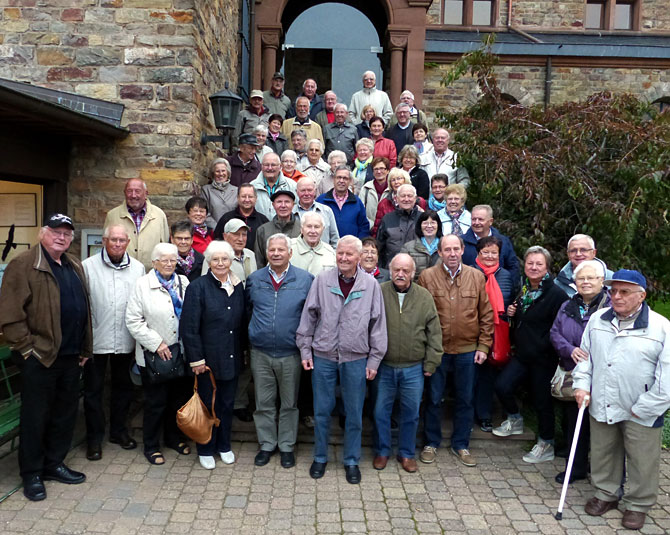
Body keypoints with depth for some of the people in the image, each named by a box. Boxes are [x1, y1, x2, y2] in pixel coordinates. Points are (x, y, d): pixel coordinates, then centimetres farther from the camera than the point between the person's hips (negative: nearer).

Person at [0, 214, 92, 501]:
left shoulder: (74, 267, 14)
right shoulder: (23, 265, -9)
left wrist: (84, 349, 14)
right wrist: (26, 347, -13)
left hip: (71, 356, 7)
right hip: (40, 357, -7)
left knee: (65, 413, 15)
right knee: (36, 416, 5)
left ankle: (54, 464, 31)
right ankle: (32, 475, 20)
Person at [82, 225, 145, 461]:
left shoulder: (137, 268, 3)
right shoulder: (88, 266, -5)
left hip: (125, 341, 3)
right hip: (95, 340, -3)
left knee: (123, 387, 16)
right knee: (93, 389, 7)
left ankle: (118, 430, 34)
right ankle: (94, 438, 22)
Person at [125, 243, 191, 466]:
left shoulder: (183, 283, 4)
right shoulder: (143, 284, -7)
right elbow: (133, 320, -11)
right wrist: (156, 343, -15)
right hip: (153, 356, -4)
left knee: (178, 398, 16)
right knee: (155, 402, 5)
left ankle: (174, 437, 36)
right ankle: (151, 446, 23)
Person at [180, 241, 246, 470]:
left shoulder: (238, 286, 5)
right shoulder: (198, 287, -11)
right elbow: (189, 328, -13)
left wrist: (243, 351, 9)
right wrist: (196, 359, -14)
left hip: (232, 359, 4)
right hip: (208, 359, -4)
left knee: (227, 403, 16)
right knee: (207, 405, 9)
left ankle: (224, 445, 34)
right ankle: (205, 450, 27)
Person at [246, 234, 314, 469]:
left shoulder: (305, 280, -5)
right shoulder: (254, 279, 3)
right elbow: (247, 310, 15)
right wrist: (254, 332, 10)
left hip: (290, 353, -2)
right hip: (260, 353, 2)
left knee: (289, 403, 11)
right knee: (263, 403, 12)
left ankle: (287, 446, 27)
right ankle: (266, 445, 28)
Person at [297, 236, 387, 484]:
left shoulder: (371, 285, -3)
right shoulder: (322, 281, -3)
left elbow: (378, 324, 2)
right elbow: (308, 317, 3)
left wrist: (374, 359, 1)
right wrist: (305, 350, 1)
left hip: (356, 359, 0)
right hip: (323, 356, 0)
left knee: (355, 413, 10)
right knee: (321, 410, 11)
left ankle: (352, 461, 27)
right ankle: (320, 457, 30)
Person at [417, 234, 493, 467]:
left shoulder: (477, 277, 2)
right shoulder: (427, 276, -4)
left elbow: (486, 315, 5)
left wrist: (483, 345, 1)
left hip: (468, 349, 2)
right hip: (436, 349, -1)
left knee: (465, 399, 13)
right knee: (434, 398, 10)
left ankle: (460, 444, 30)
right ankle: (431, 443, 27)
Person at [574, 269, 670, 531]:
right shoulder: (597, 320, 2)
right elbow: (585, 354, 13)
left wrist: (645, 407, -13)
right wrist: (582, 384, 2)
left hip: (641, 412, -4)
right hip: (601, 405, 4)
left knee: (641, 461, 10)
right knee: (602, 453, 17)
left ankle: (638, 505, 30)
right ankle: (606, 494, 37)